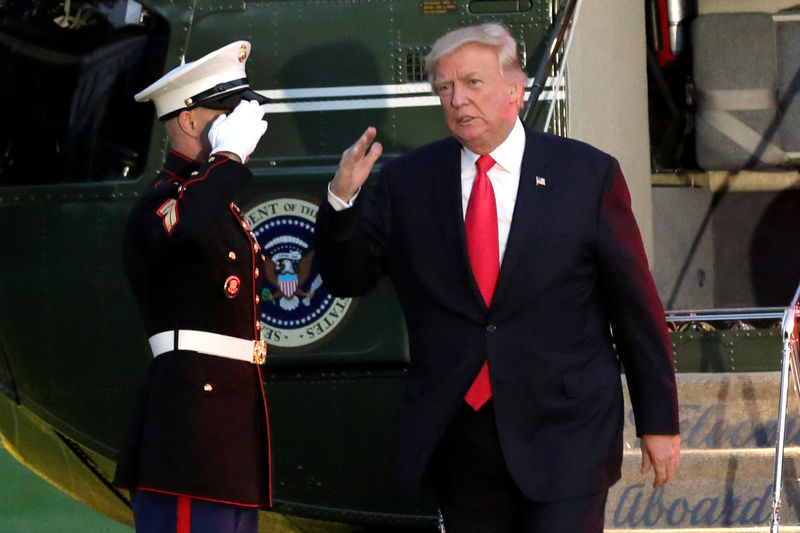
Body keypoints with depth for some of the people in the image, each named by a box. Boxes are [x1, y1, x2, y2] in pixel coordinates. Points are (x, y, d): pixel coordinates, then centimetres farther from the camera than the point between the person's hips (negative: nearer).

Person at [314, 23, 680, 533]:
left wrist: (659, 422, 4)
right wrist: (343, 197, -11)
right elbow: (346, 277, 8)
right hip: (459, 438, 3)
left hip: (566, 437, -3)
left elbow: (636, 304, 4)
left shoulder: (589, 174, 1)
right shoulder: (406, 182, 7)